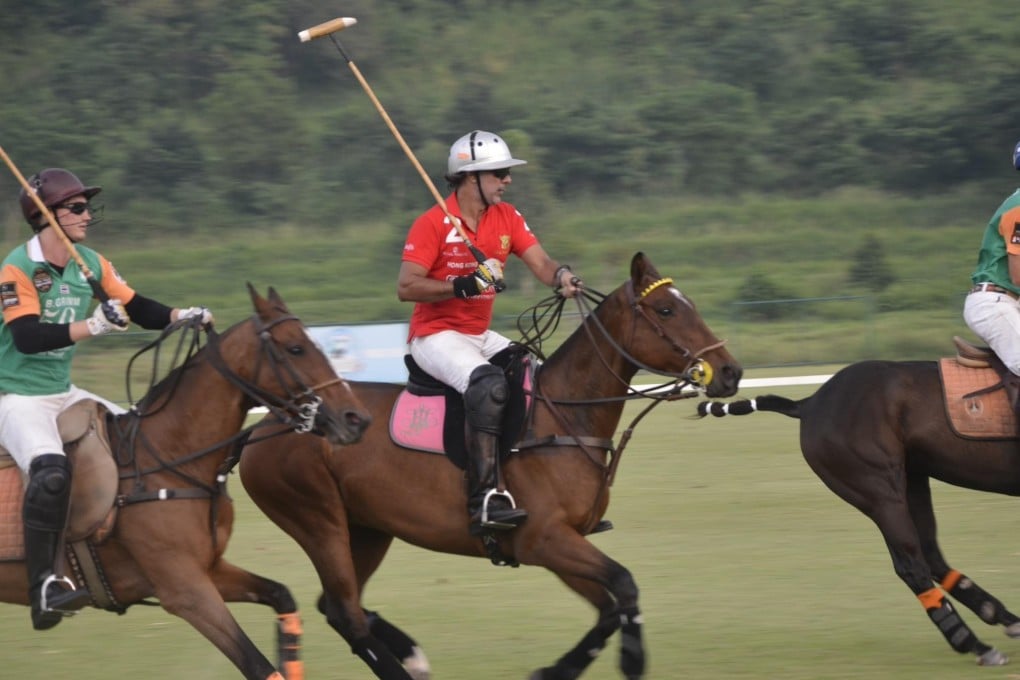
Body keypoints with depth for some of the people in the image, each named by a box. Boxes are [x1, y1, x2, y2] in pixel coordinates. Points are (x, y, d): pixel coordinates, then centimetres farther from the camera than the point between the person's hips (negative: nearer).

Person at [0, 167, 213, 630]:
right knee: (50, 471, -33)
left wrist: (184, 317, -7)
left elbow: (139, 310, 9)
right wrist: (94, 326, -36)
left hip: (64, 394, 8)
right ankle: (44, 589, -34)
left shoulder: (91, 264, 5)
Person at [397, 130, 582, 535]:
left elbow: (539, 262, -4)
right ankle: (484, 501, -40)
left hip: (480, 335, 8)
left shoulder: (506, 218, 8)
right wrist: (463, 285, -30)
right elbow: (406, 287, -18)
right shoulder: (433, 224, -12)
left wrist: (561, 277, -28)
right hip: (435, 335, -8)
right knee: (488, 384, -33)